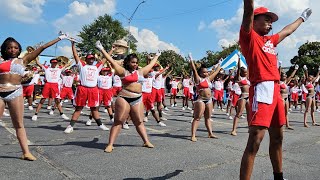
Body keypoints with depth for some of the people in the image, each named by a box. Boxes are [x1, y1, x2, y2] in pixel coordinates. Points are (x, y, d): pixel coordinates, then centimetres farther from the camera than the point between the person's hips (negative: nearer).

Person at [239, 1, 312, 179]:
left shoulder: (270, 40, 25)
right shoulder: (249, 36, 2)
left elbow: (287, 31, 43)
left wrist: (303, 17, 57)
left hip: (276, 90, 9)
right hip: (261, 89, -9)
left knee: (277, 138, 15)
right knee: (255, 140, -16)